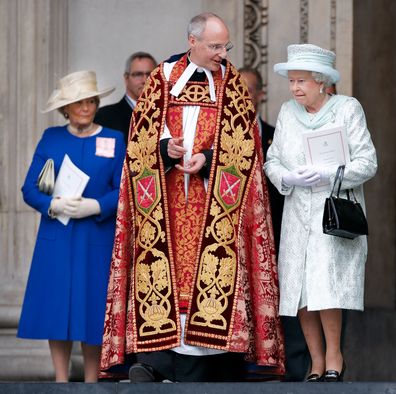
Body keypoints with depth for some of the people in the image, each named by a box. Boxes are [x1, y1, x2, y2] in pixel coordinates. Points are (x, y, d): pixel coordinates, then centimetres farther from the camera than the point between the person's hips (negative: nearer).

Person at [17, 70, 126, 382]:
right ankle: (61, 381, 7)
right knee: (56, 309, -1)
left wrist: (95, 207, -17)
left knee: (93, 310, -1)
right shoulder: (51, 138, 9)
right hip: (56, 238, 1)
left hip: (97, 240, -1)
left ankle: (91, 382, 8)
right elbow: (30, 188, 5)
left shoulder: (114, 140, 6)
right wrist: (54, 205, -14)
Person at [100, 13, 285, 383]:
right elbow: (143, 128, 5)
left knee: (205, 267, -8)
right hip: (165, 197, 0)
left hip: (213, 195, 0)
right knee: (166, 266, -6)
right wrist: (164, 146, -14)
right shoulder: (164, 77, 9)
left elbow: (242, 139, 1)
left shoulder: (231, 83, 8)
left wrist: (207, 159, -14)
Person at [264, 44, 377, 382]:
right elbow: (272, 161, 13)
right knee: (300, 293, -2)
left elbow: (367, 163, -4)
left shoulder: (348, 109, -1)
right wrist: (288, 178, -9)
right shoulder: (288, 113, 12)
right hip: (298, 216, 4)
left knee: (325, 287, -18)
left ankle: (334, 358, -5)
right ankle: (317, 365, 6)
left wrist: (327, 174, -17)